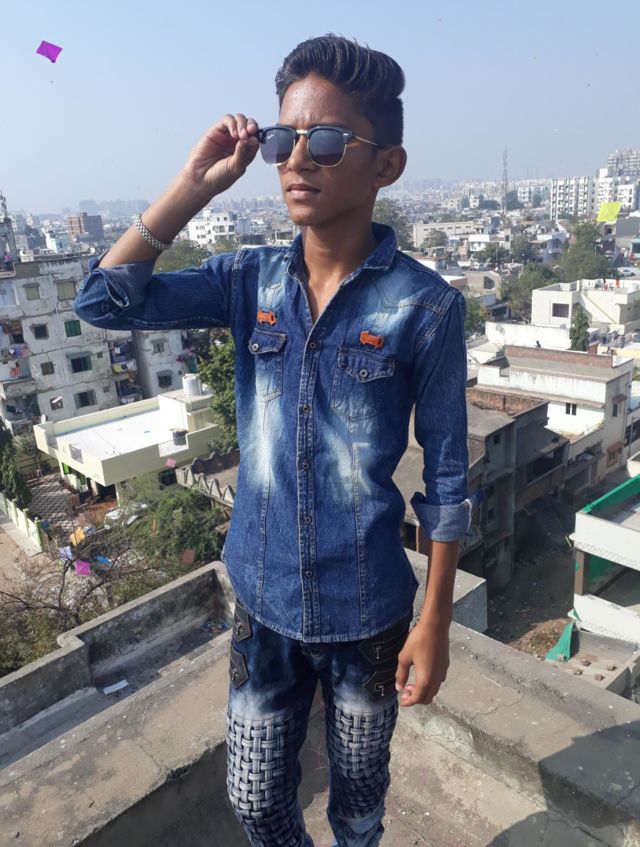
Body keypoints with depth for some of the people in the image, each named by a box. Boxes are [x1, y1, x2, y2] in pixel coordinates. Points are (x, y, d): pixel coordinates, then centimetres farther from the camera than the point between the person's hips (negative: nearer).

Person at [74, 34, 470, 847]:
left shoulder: (423, 305, -16)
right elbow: (104, 302, -11)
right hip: (263, 603, 3)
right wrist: (194, 184, -15)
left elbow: (446, 478, -10)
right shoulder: (251, 279, -5)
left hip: (367, 613, -2)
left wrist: (435, 622, -7)